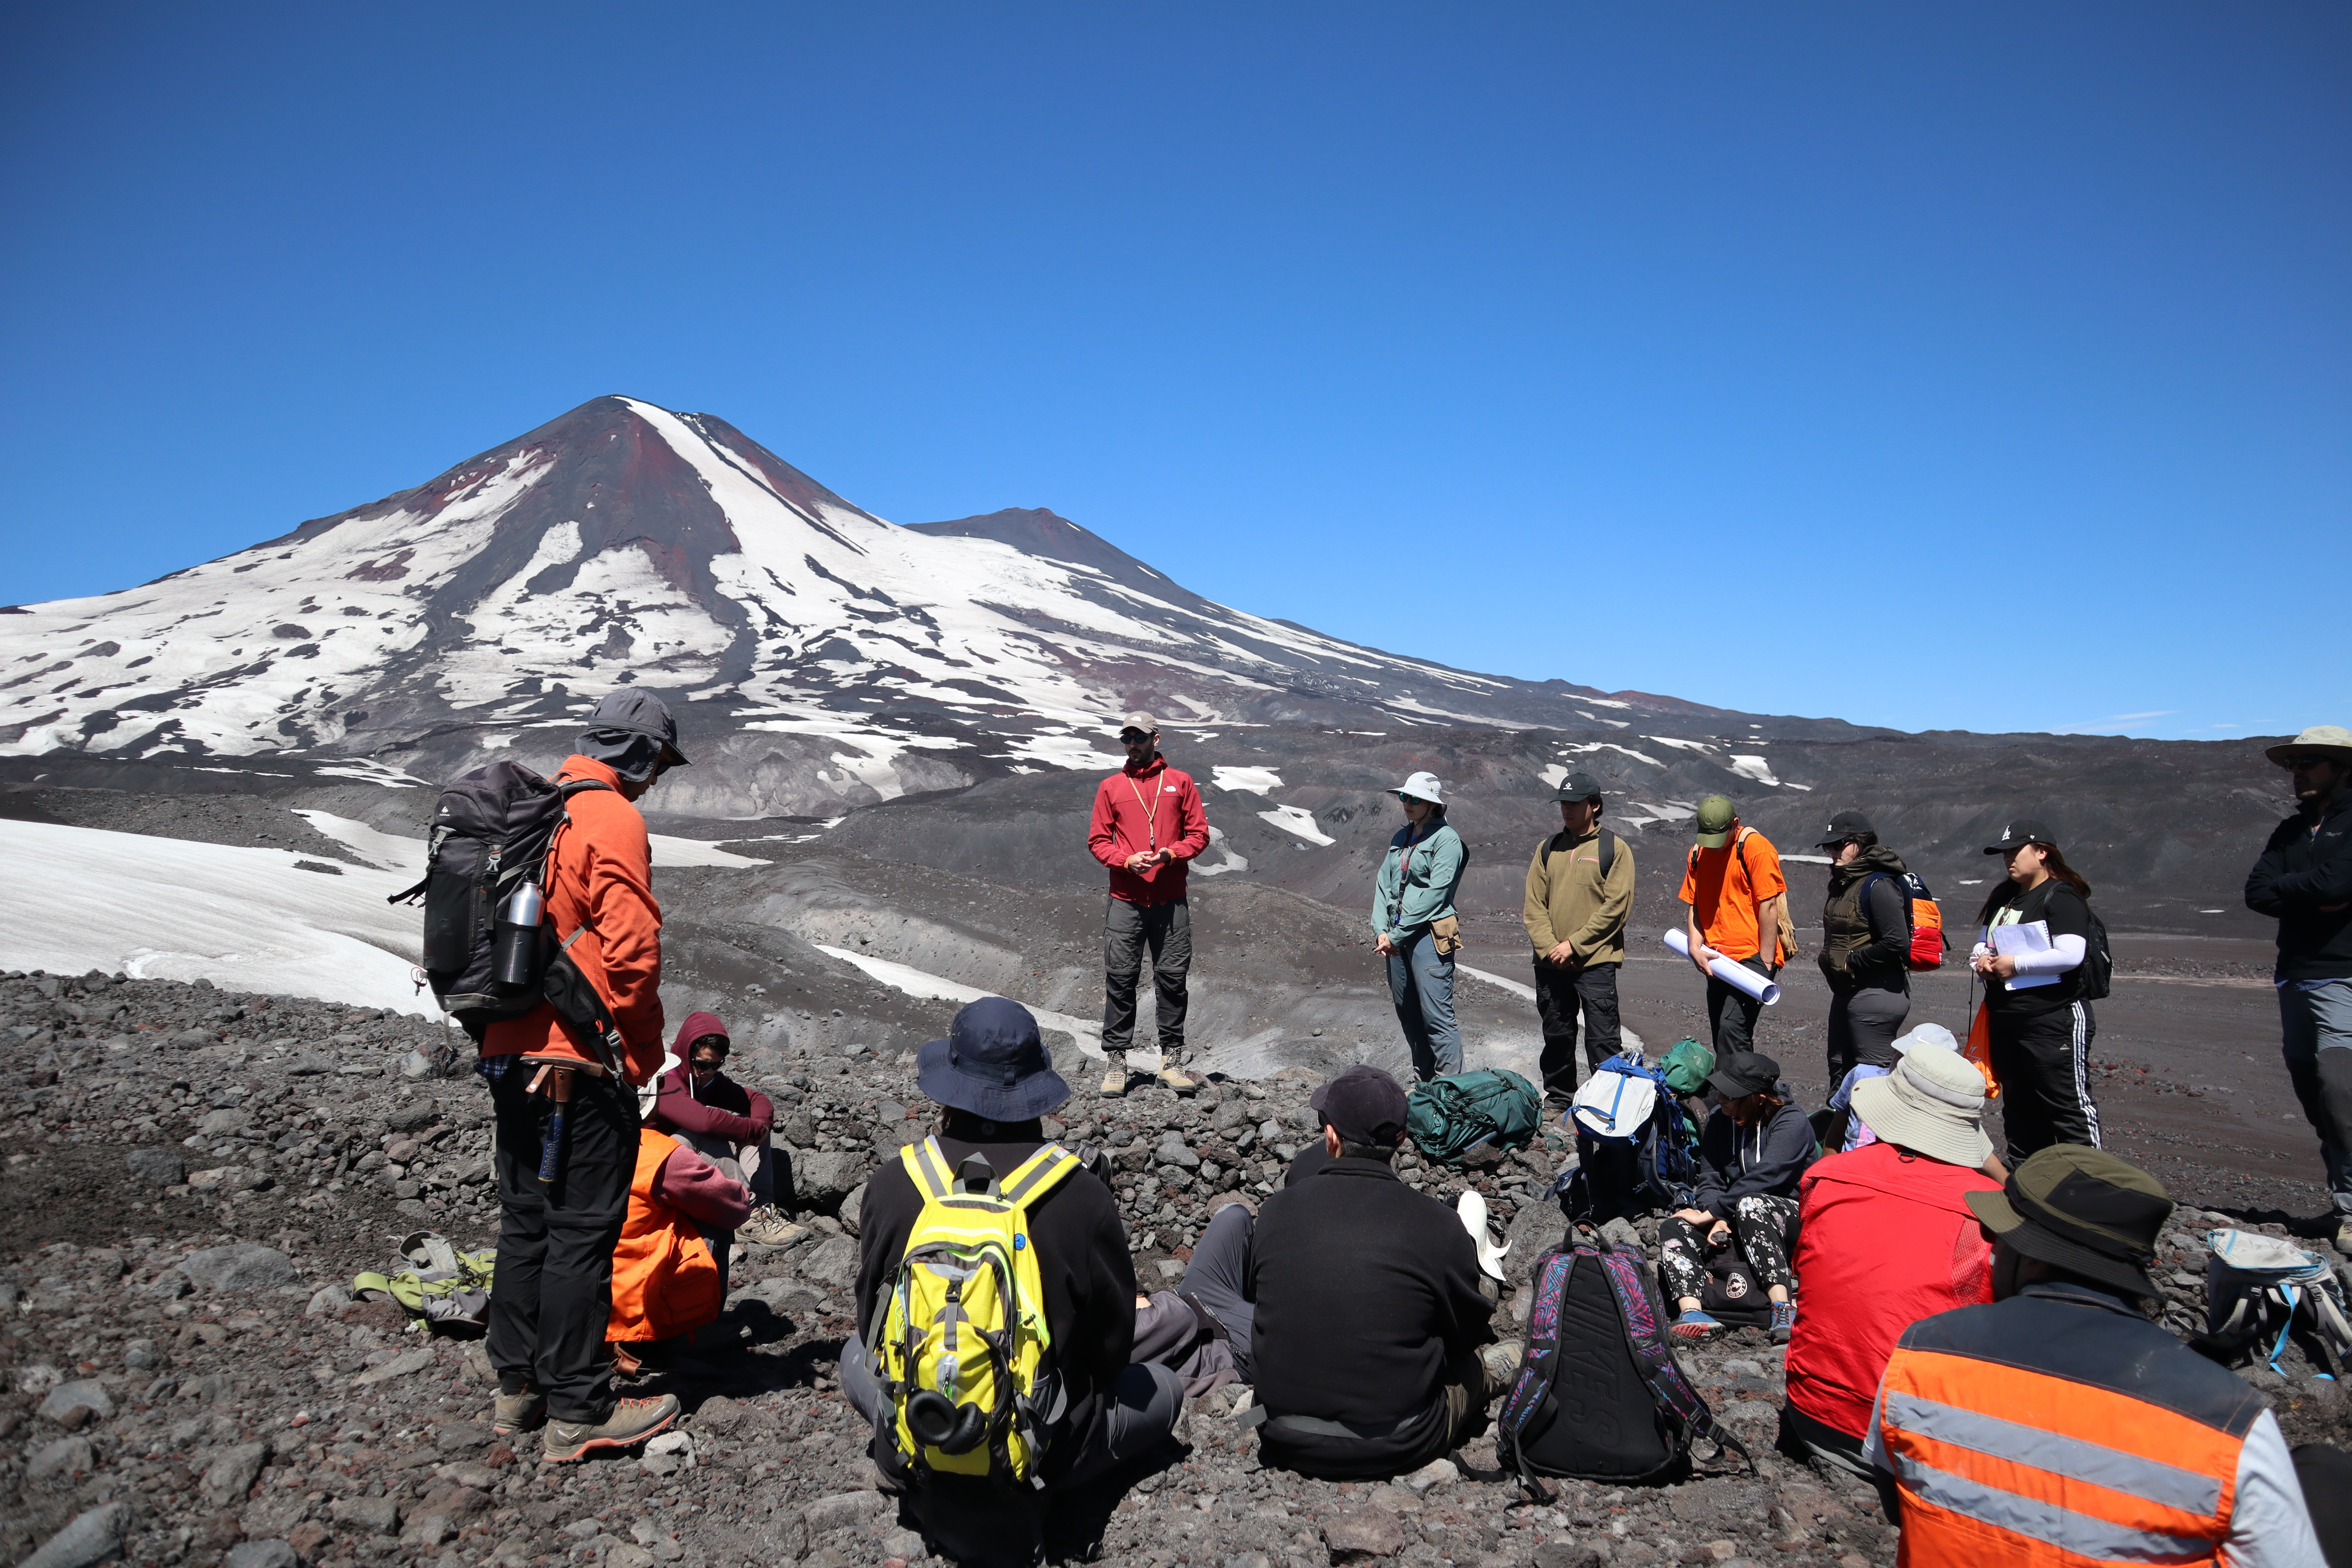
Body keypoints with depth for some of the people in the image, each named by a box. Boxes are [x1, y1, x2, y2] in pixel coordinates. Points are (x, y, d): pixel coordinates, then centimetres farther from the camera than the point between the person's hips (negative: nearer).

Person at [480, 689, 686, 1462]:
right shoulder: (613, 821, -15)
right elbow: (632, 952, -21)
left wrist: (503, 1032, 20)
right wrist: (644, 1052, -11)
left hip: (509, 1052, 9)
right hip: (580, 1066, -9)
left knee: (525, 1219, 18)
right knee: (583, 1231, 0)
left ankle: (517, 1386, 30)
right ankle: (578, 1412, 9)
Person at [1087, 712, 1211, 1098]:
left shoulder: (1180, 782, 9)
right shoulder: (1111, 787, 10)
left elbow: (1199, 834, 7)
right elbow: (1098, 840, 8)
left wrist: (1170, 854, -11)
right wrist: (1126, 860, -11)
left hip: (1172, 902, 0)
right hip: (1125, 901, 0)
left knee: (1172, 978, 2)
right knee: (1120, 979, -1)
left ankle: (1171, 1060, 12)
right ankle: (1117, 1063, 6)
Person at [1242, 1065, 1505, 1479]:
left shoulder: (1277, 1209, -8)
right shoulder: (1437, 1224, -15)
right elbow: (1470, 1331, 1)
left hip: (1285, 1442, 2)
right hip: (1395, 1449, -2)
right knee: (1472, 1364, 25)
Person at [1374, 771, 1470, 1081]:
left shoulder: (1446, 840, -6)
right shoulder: (1401, 838, 17)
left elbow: (1434, 894, -13)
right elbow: (1383, 883, 12)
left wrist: (1398, 934, -13)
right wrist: (1381, 930, -2)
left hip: (1430, 935, -7)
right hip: (1396, 937, 8)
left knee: (1436, 1015, -10)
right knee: (1407, 1013, 12)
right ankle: (1423, 1084, 23)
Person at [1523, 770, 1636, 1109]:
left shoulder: (1615, 849, 0)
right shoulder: (1548, 849, 12)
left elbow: (1616, 907, -8)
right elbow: (1534, 904, 8)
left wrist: (1574, 945, -13)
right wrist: (1548, 947, -7)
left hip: (1595, 961, -4)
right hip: (1550, 963, 4)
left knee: (1602, 1040, -3)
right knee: (1556, 1036, 13)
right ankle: (1558, 1098, 26)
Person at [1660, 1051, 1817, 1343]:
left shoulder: (1792, 1121, -15)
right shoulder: (1720, 1122, 5)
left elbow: (1764, 1178, -26)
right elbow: (1710, 1179, 0)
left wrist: (1710, 1212, -24)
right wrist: (1719, 1220, -21)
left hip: (1794, 1218, -6)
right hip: (1739, 1221, 6)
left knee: (1749, 1204, -38)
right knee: (1673, 1227, -19)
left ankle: (1783, 1307, -44)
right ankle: (1692, 1313, -41)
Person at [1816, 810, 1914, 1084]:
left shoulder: (1879, 885, -17)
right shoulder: (1843, 882, 13)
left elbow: (1896, 942, -25)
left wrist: (1852, 962, -17)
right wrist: (1829, 960, 9)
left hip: (1877, 993, -10)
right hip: (1846, 991, 10)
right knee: (1840, 1071, 19)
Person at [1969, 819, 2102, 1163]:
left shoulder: (2062, 897, -10)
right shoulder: (2002, 899, 17)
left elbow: (2070, 955, -22)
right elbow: (1983, 944, 23)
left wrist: (2016, 964, -17)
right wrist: (1980, 960, 0)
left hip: (2054, 1022, -9)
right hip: (2005, 1022, 9)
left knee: (2068, 1106, -7)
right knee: (2018, 1107, 16)